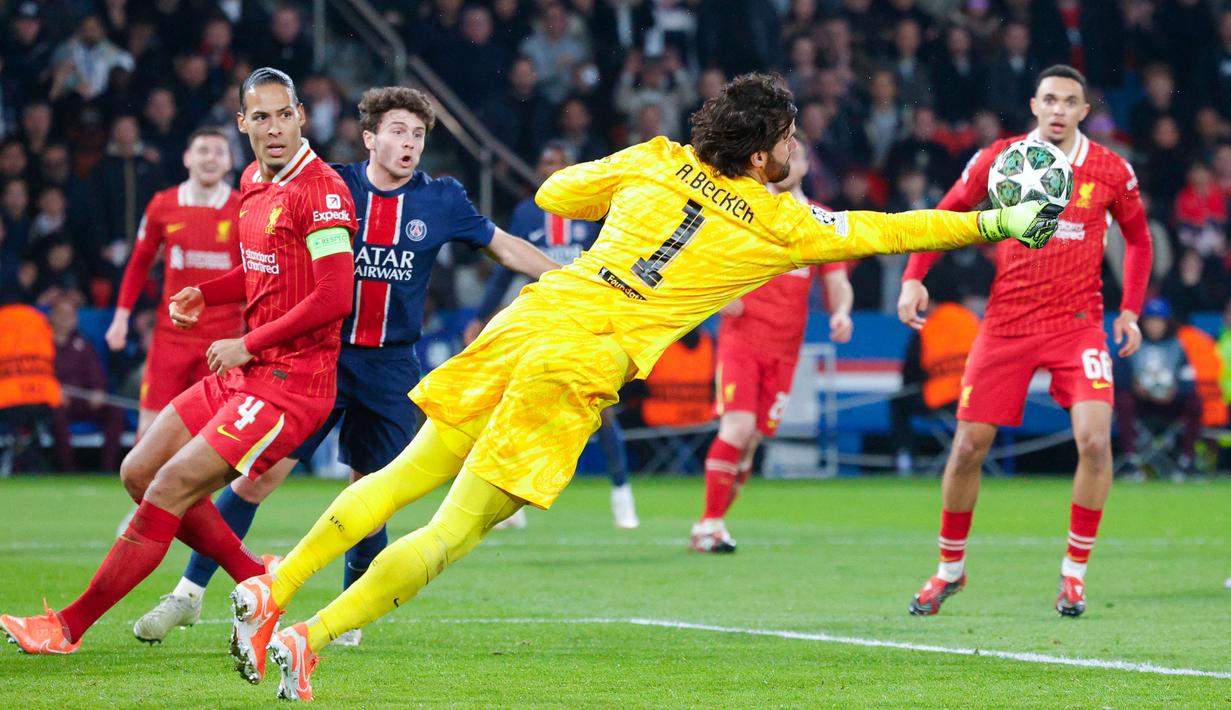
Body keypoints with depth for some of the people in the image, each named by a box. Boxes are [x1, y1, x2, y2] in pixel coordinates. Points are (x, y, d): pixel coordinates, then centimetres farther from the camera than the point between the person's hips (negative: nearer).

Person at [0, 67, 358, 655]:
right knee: (138, 472, 10)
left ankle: (69, 627, -5)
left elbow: (336, 296, -22)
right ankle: (258, 579, 20)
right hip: (244, 371, 10)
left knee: (169, 489, -13)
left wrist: (248, 345, -16)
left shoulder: (320, 190, -16)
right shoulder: (252, 182, 12)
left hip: (290, 381, -10)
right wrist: (204, 294, 7)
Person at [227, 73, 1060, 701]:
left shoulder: (656, 163, 16)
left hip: (529, 318, 5)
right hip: (580, 364, -5)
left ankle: (274, 589, 5)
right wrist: (994, 224, 25)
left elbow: (553, 194, 29)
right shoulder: (778, 223, 5)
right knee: (456, 531, -4)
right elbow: (882, 231, 15)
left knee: (410, 476, 13)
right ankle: (311, 636, -12)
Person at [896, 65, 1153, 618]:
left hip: (1078, 324, -1)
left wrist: (1130, 310, 4)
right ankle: (950, 569, 20)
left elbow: (1138, 237, 14)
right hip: (1006, 323, 1)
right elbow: (943, 215, 8)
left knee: (1094, 439, -18)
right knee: (968, 445, -1)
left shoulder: (1111, 170, -1)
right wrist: (913, 277, -5)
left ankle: (1074, 572, -3)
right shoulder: (997, 160, -2)